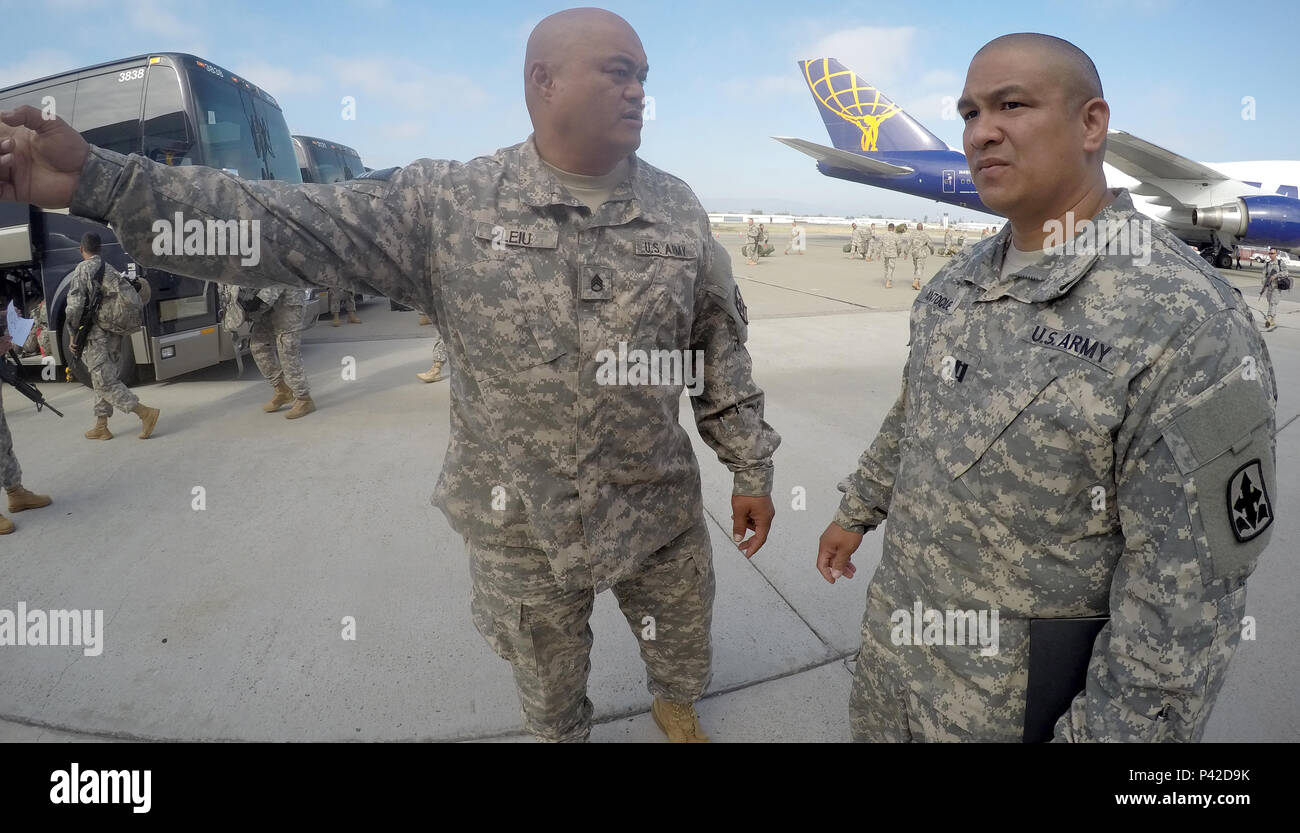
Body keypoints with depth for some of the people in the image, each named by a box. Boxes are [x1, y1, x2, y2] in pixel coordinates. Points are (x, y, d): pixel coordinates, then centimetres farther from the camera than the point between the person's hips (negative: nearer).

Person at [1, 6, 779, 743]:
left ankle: (676, 707, 60)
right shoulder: (449, 202, -13)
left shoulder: (679, 210, -5)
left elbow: (723, 348, 0)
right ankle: (564, 733, 56)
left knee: (682, 641, 25)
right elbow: (288, 225, -14)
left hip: (661, 513, 2)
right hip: (522, 523, -1)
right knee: (548, 678, 22)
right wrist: (99, 180, -22)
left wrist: (752, 468, 2)